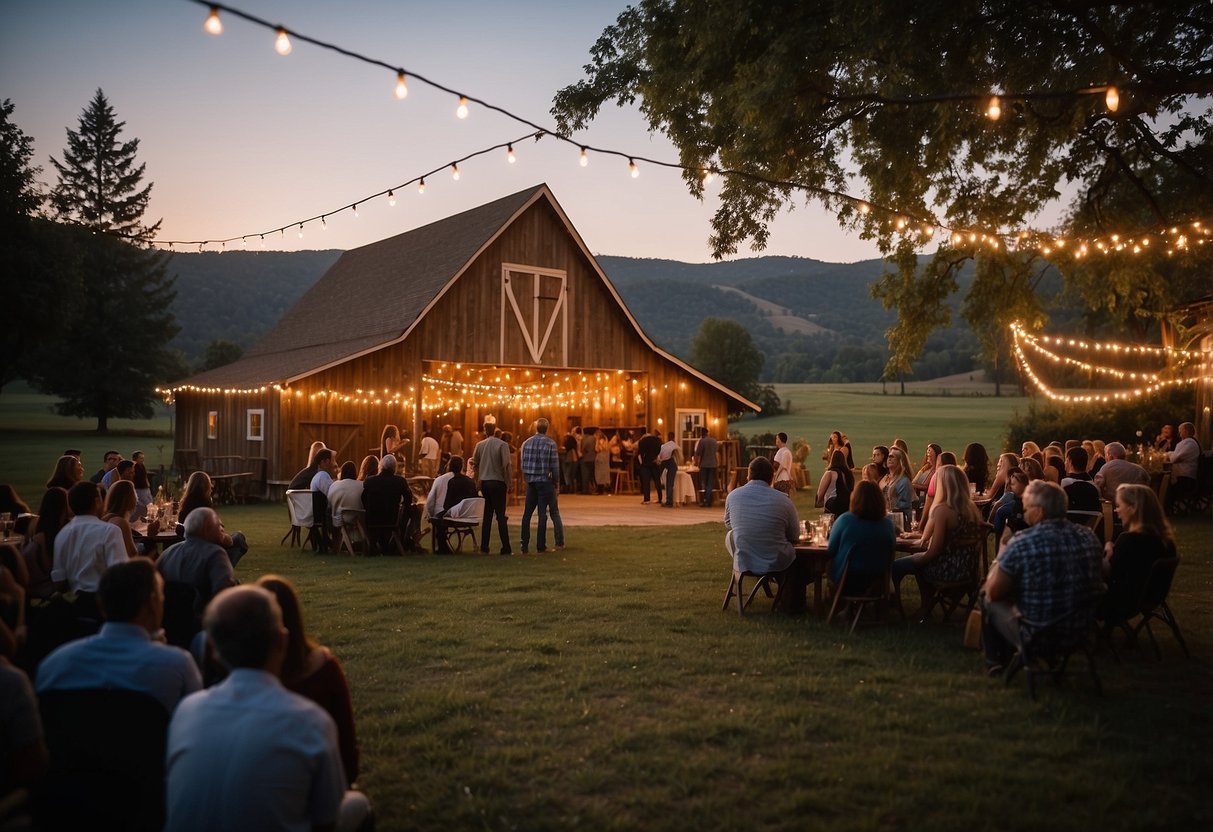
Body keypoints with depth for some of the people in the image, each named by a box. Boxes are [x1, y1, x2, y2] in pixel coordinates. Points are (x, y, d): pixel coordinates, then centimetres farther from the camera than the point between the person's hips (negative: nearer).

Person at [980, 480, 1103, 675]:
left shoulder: (1022, 543, -24)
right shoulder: (1088, 537, -6)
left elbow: (992, 593, -13)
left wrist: (999, 562, 6)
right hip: (1081, 633, 6)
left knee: (992, 602, 18)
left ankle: (995, 660, 34)